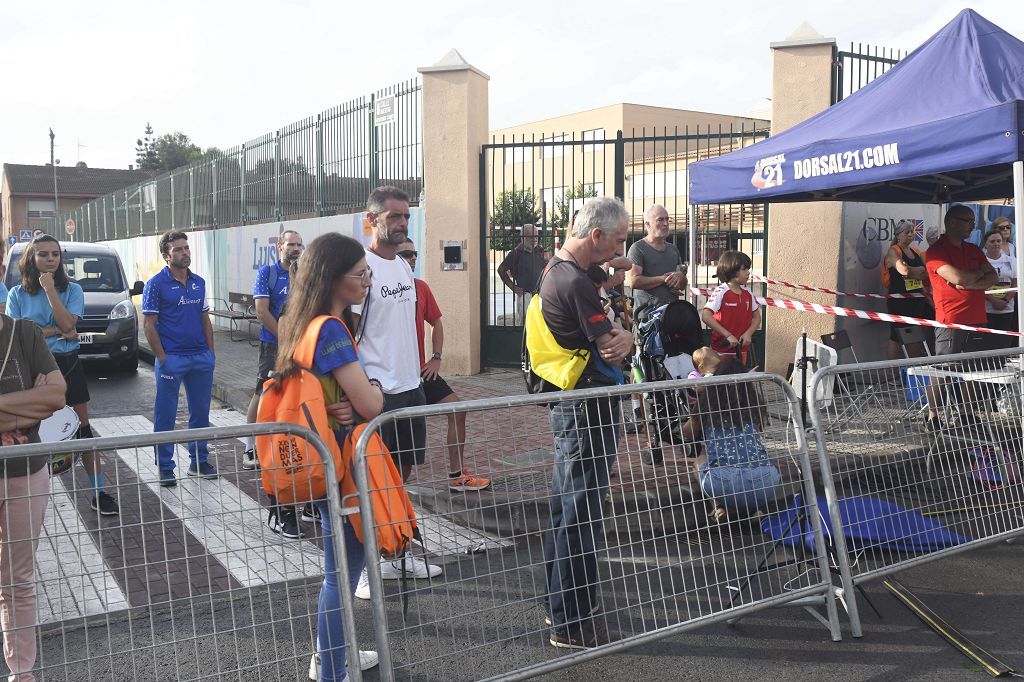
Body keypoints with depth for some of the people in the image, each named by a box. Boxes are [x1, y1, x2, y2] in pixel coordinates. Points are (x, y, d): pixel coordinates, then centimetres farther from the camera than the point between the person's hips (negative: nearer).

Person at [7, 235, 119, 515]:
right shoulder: (17, 294, 2)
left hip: (67, 365, 0)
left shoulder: (72, 290, 1)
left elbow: (67, 323, -14)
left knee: (83, 427, 2)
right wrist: (56, 330, -13)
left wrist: (49, 289, -15)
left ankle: (98, 492, 6)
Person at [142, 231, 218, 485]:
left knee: (201, 413, 12)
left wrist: (210, 353, 8)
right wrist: (162, 359, -12)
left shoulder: (199, 282, 11)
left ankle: (199, 461, 24)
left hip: (201, 357, 5)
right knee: (165, 416, 2)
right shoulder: (156, 284, -5)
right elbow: (149, 325, -7)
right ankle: (165, 468, 13)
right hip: (171, 358, -5)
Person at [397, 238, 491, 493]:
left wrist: (436, 358, 7)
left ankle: (457, 477, 13)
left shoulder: (421, 287, 7)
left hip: (420, 370, 6)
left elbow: (436, 322, 17)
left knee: (457, 410, 3)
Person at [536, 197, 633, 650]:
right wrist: (622, 340, 4)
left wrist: (621, 336, -9)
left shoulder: (556, 270, 12)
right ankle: (570, 624, 7)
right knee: (581, 515, -3)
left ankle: (561, 602, 32)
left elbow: (612, 338, 13)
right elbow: (612, 351, -17)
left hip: (568, 406, 11)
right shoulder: (575, 282, -21)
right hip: (587, 411, -11)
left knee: (565, 507, 18)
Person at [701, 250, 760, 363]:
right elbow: (705, 316, -21)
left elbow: (756, 317, 15)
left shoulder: (747, 292, 7)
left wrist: (748, 333, -5)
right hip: (722, 349, -6)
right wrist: (728, 335, -20)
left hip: (741, 348, 6)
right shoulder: (720, 292, -12)